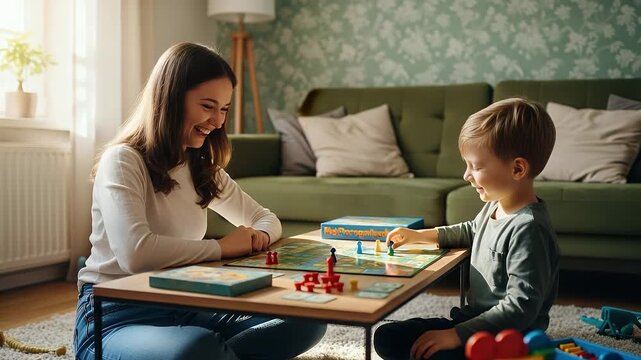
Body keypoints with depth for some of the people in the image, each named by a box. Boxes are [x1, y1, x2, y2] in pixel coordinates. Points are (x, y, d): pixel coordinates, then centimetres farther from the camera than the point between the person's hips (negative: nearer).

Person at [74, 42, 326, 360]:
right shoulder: (122, 160, -13)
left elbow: (267, 219, 19)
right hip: (115, 317, -7)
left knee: (307, 319, -10)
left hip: (184, 307, 7)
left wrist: (258, 236, -6)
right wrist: (222, 247, -18)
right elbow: (136, 254, -30)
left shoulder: (203, 168, 10)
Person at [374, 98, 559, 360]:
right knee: (386, 338, 6)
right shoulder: (494, 206, 4)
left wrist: (456, 335, -27)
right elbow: (471, 232, 28)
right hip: (474, 321, 9)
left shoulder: (527, 229, -24)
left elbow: (521, 306, -27)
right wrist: (421, 235, 17)